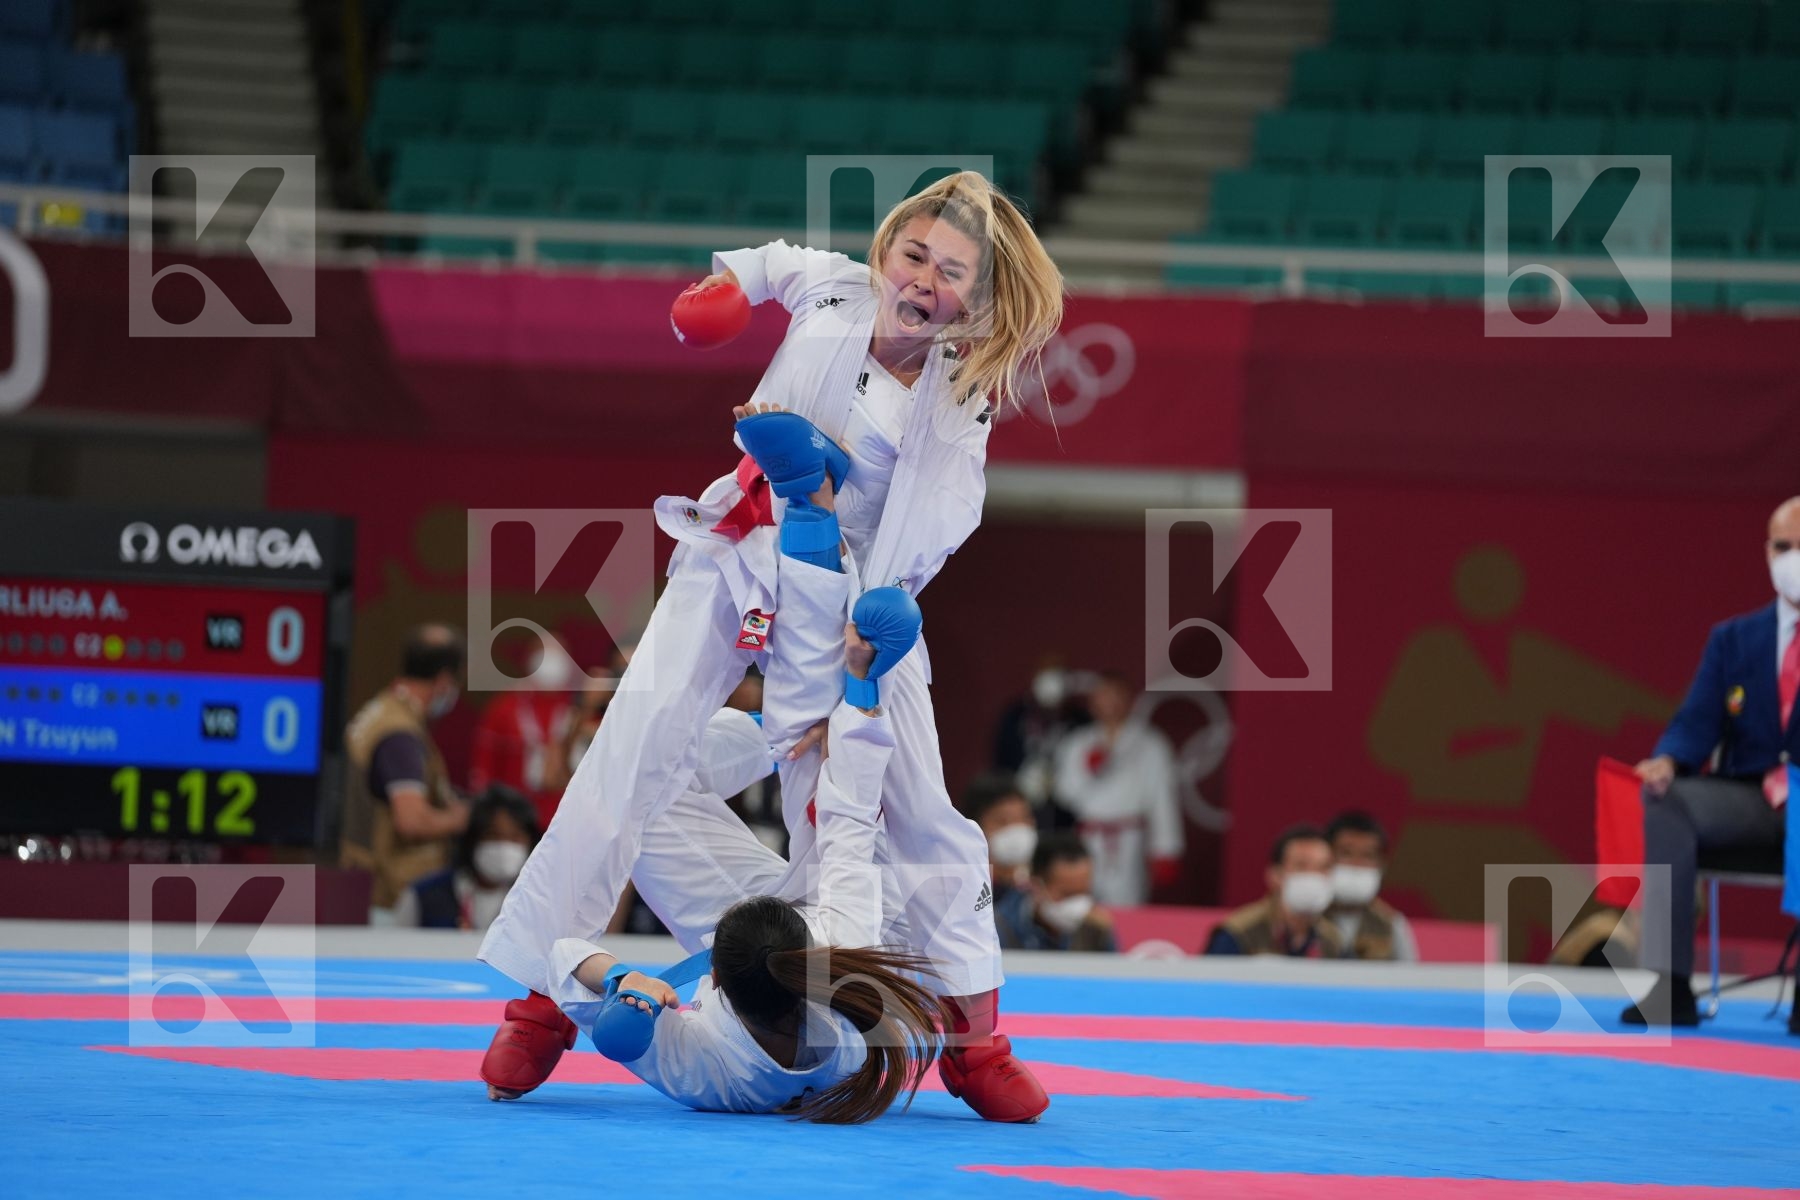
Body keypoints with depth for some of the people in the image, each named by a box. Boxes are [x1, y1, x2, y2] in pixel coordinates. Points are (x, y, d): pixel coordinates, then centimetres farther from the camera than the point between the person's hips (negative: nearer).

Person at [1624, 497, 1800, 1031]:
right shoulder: (1733, 639, 15)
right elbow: (1696, 724, 6)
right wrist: (1668, 761, -19)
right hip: (1747, 800, 4)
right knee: (1665, 798, -25)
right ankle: (1669, 984, -31)